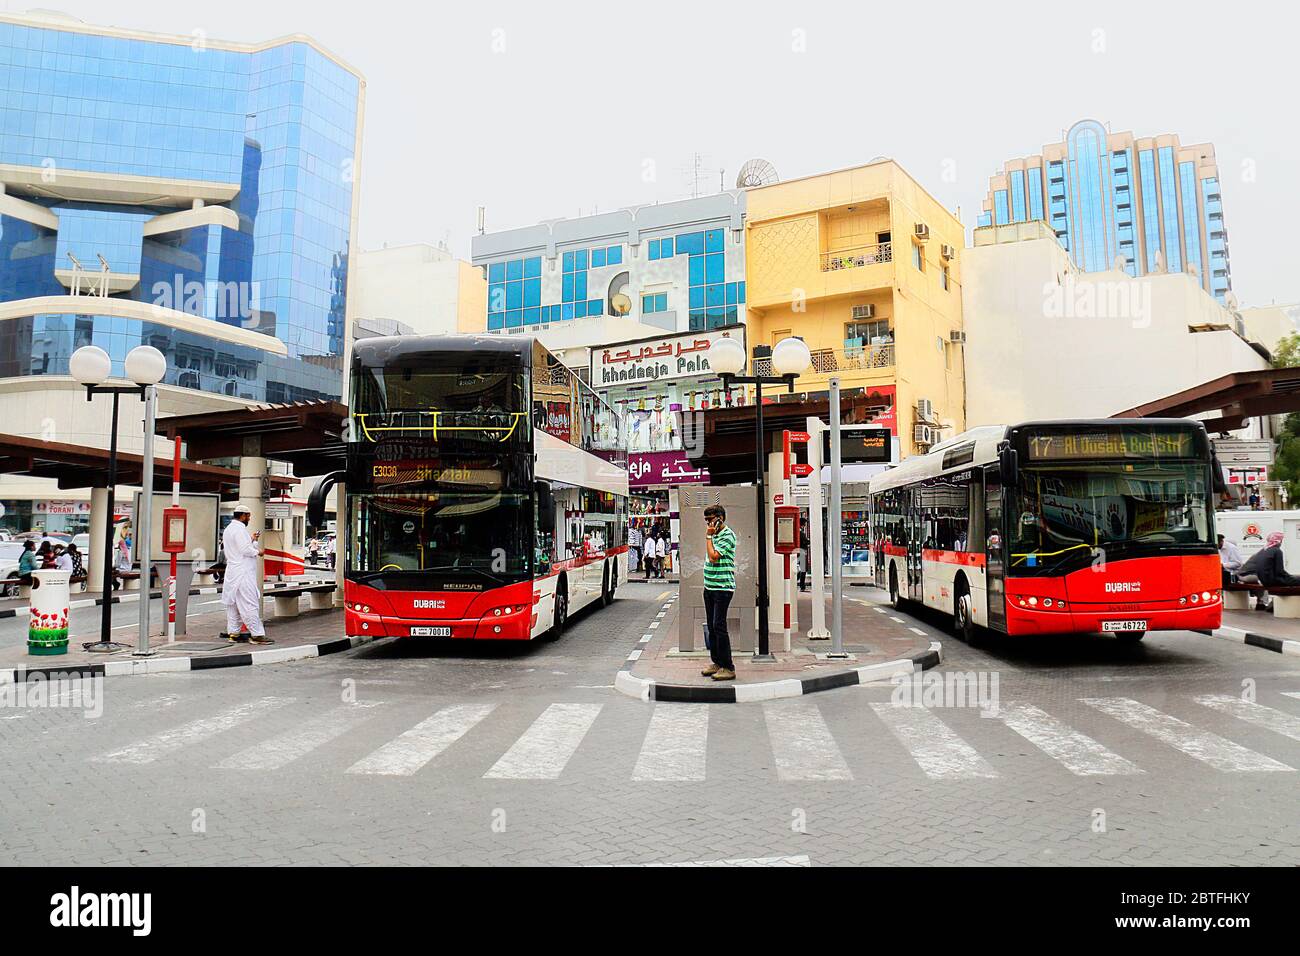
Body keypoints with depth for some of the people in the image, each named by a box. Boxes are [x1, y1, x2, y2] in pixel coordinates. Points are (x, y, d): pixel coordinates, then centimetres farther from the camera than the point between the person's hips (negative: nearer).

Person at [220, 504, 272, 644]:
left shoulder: (228, 528, 18)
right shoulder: (239, 529, -15)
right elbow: (245, 550, -22)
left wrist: (251, 539, 18)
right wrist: (257, 551, -6)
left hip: (232, 572, 11)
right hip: (243, 573, -11)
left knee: (233, 603, 13)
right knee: (249, 604, -10)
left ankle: (233, 632, 18)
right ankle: (257, 634, -10)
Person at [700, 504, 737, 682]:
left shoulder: (727, 535, -12)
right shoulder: (715, 535, 16)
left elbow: (714, 556, -20)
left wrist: (708, 536, -12)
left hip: (723, 587, -9)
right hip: (710, 587, 9)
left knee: (719, 627, -10)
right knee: (711, 626, 12)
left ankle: (728, 668, -5)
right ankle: (717, 662, 21)